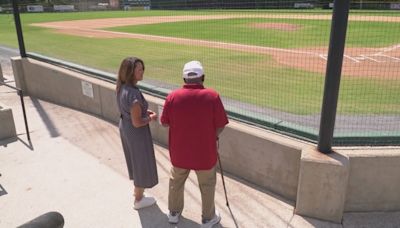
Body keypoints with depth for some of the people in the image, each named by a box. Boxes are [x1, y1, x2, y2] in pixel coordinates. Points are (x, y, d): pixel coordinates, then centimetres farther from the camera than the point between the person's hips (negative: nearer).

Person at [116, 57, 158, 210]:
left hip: (124, 127, 9)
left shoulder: (122, 88, -3)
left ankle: (137, 189, 48)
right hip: (136, 132, -9)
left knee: (134, 159, 26)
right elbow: (137, 122, -27)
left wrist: (145, 111, 3)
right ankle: (139, 199, 29)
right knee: (141, 162, 11)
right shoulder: (134, 94, -32)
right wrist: (151, 118, -10)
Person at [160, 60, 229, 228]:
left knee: (176, 183, 25)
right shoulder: (212, 96, -17)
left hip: (179, 152, 2)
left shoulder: (172, 96, -12)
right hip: (205, 152, -2)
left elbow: (165, 123, -2)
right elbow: (220, 126, -12)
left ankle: (174, 213, 43)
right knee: (207, 186, 20)